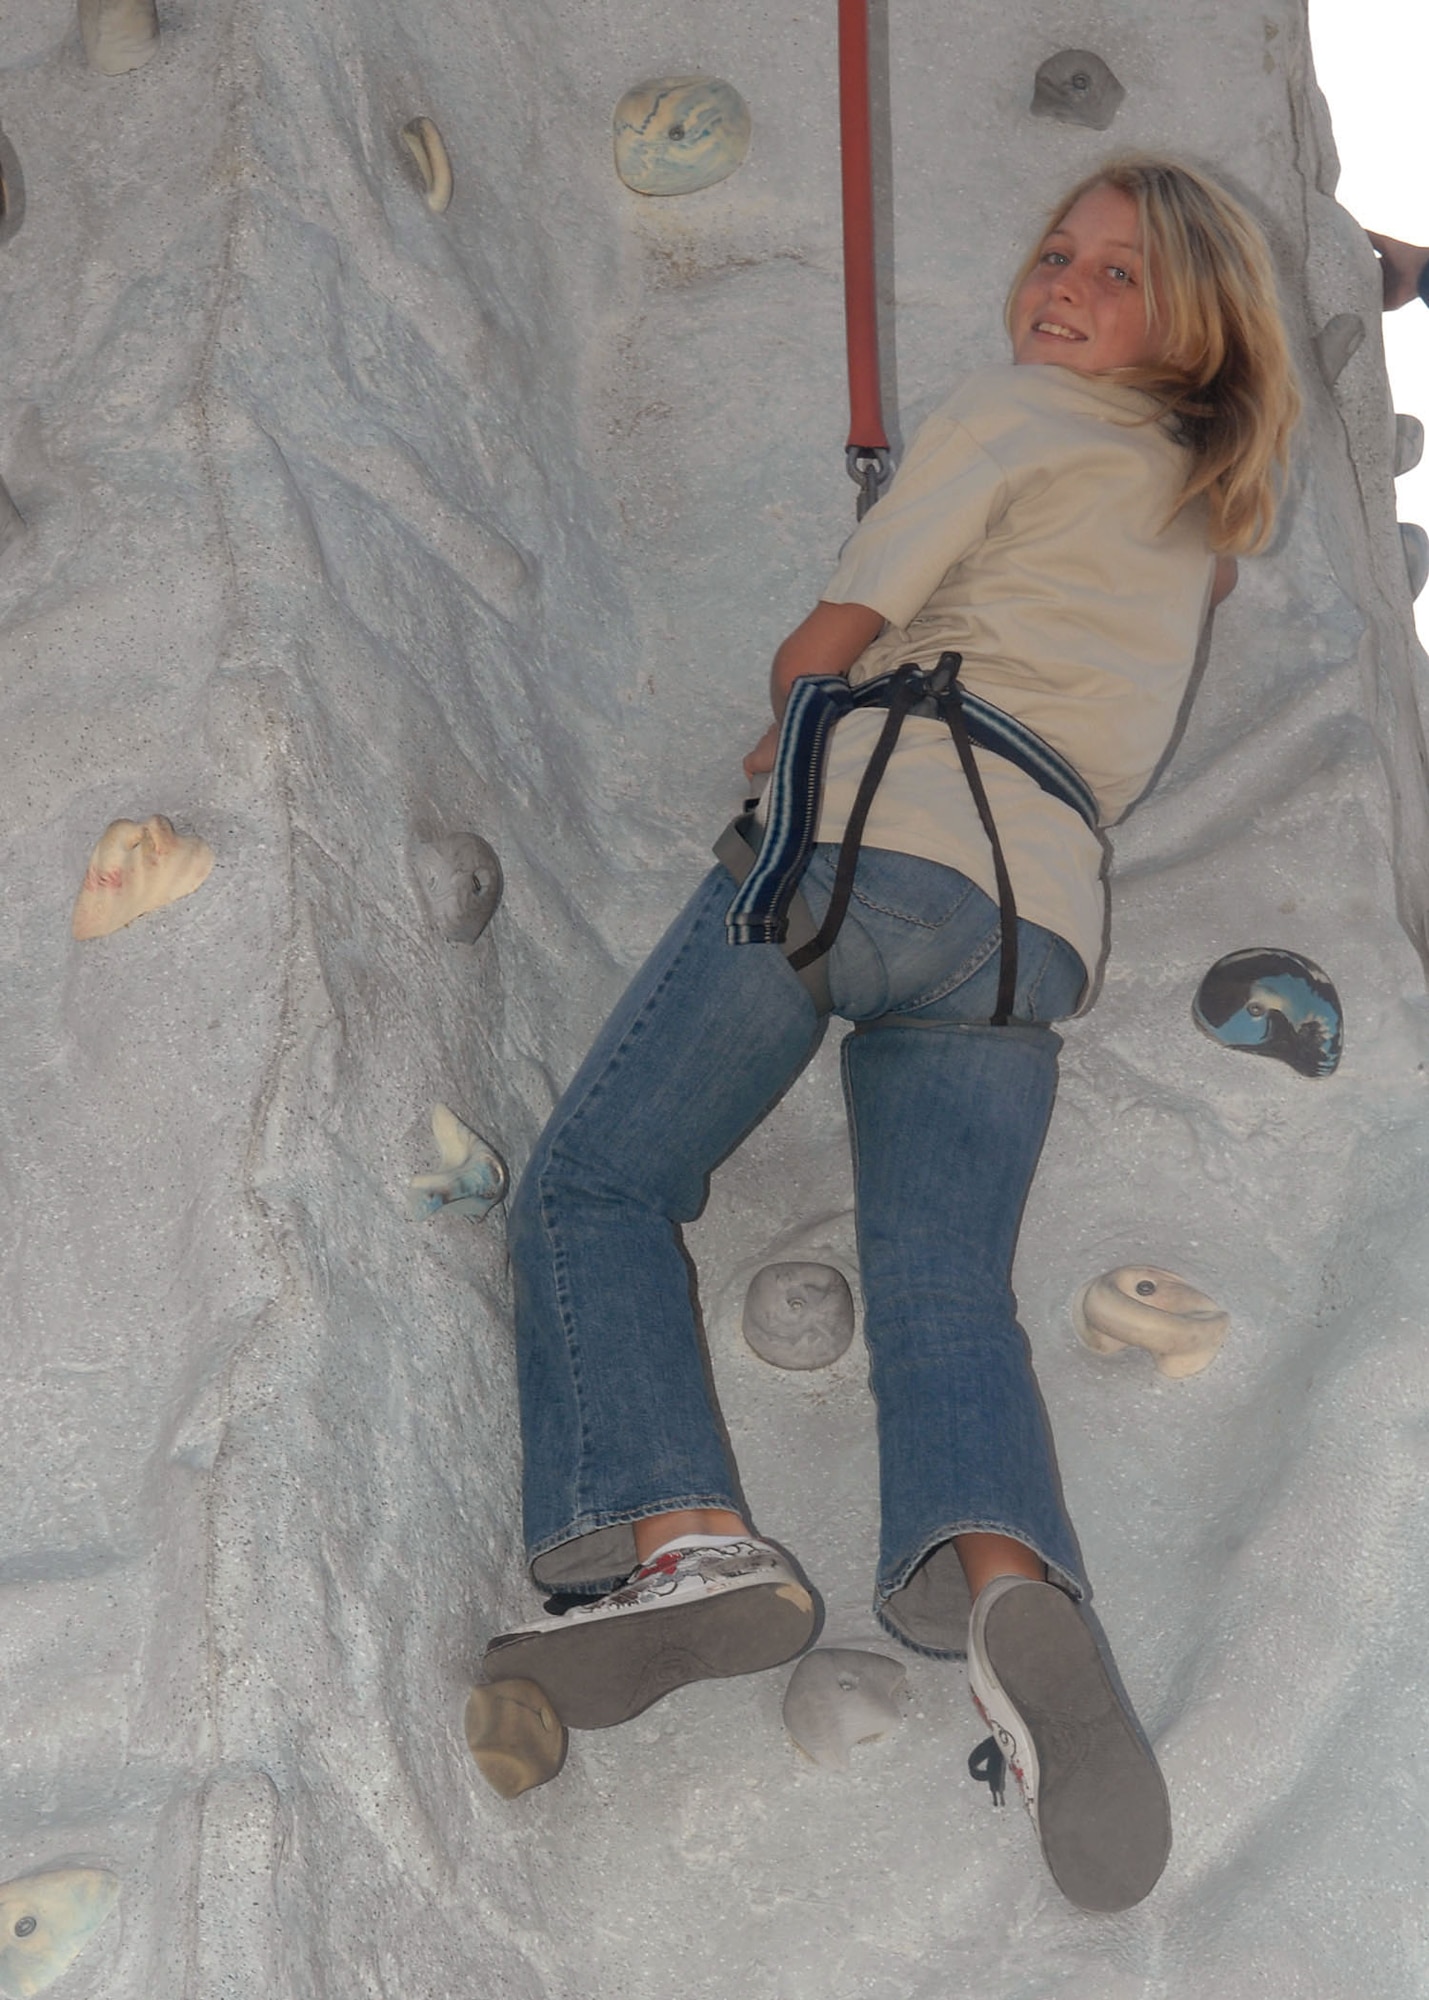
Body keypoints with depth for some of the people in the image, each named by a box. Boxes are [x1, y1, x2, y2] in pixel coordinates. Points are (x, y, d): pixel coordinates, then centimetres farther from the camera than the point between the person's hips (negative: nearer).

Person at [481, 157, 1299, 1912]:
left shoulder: (1009, 414, 8)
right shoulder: (1203, 513, 29)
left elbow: (830, 640, 5)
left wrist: (798, 734, 24)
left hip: (874, 830, -6)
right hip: (1039, 910, 6)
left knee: (595, 1183, -1)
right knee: (948, 1294, -5)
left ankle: (681, 1540, -22)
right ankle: (1012, 1589, -35)